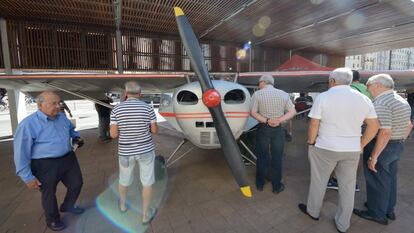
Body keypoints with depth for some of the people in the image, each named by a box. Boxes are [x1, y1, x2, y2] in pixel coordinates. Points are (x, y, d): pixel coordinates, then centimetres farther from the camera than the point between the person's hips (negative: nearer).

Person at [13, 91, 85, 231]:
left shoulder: (62, 117, 2)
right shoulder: (28, 124, -17)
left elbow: (71, 129, 23)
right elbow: (21, 152, -13)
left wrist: (76, 137, 1)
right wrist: (28, 177, -12)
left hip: (68, 159, 6)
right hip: (45, 165, -6)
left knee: (77, 184, 18)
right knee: (49, 194, 15)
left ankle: (67, 206, 47)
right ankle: (52, 220, 41)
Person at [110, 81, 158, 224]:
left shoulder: (116, 109, -9)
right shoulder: (148, 108, -11)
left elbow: (113, 134, -9)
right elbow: (155, 130, -6)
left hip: (126, 151, 2)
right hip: (146, 149, -1)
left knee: (124, 178, 28)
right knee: (147, 181, 16)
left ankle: (123, 204, 52)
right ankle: (145, 214, 27)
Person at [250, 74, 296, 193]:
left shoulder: (257, 94, -7)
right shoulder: (284, 94, 1)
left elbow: (253, 113, -13)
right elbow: (292, 112, -2)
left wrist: (266, 121, -15)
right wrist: (279, 120, -14)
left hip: (263, 129, -1)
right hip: (278, 130, 2)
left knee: (262, 157, 12)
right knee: (277, 158, 12)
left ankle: (260, 184, 27)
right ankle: (276, 186, 24)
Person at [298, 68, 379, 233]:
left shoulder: (323, 97, -12)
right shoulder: (363, 99, 2)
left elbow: (313, 125, -14)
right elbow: (374, 126, 6)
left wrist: (311, 143, 0)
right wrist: (360, 145, 12)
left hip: (325, 148, -4)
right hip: (352, 151, 4)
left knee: (318, 181, 15)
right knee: (347, 186, 15)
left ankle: (313, 211, 36)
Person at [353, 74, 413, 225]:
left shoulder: (381, 104, -23)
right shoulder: (402, 101, 9)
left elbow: (384, 133, -28)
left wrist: (373, 157, -24)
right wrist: (399, 142, 23)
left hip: (381, 147, -9)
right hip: (397, 147, 9)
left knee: (377, 182, 6)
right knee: (389, 179, 21)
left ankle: (377, 214, 22)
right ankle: (389, 210, 38)